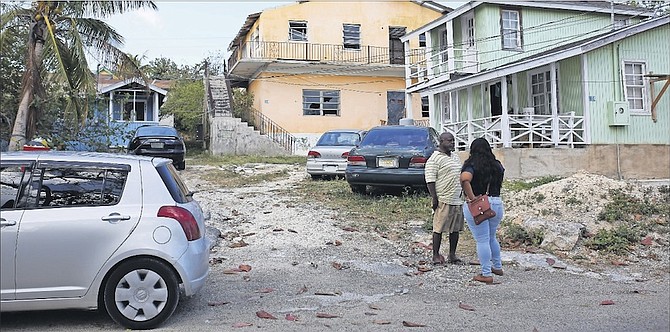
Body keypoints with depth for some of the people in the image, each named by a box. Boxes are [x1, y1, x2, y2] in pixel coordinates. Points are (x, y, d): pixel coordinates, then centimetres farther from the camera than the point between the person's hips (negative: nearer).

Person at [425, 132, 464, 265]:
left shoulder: (455, 157, 18)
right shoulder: (435, 158, -8)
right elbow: (430, 180, -13)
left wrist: (462, 194, 21)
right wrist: (434, 198, -17)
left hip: (457, 200, 8)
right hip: (443, 200, -8)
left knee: (455, 229, 10)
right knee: (438, 229, -2)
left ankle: (452, 254, 20)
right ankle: (436, 255, 6)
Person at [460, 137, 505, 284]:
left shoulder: (471, 165, -9)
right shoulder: (497, 165, 9)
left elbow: (464, 179, -27)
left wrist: (471, 198, -25)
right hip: (497, 203, 6)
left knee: (482, 240, 0)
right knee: (491, 237, 23)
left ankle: (487, 274, 4)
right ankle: (497, 266, 35)